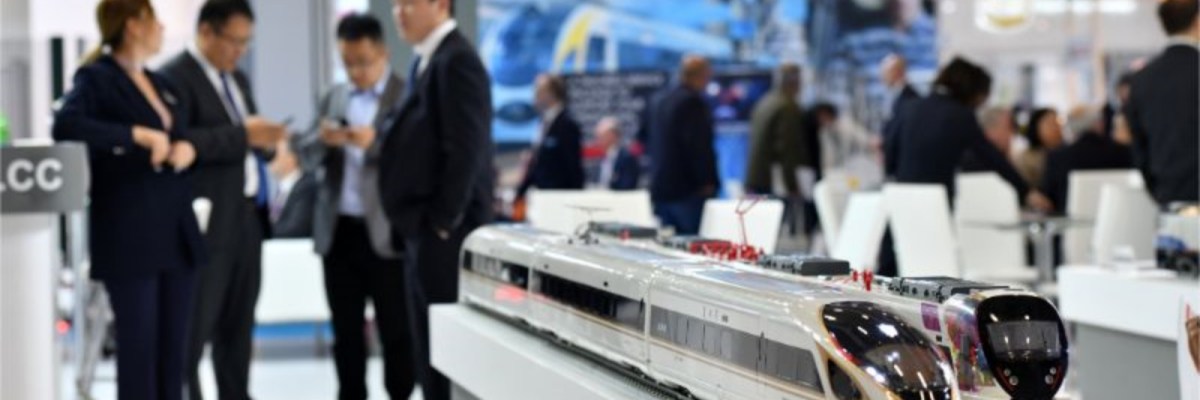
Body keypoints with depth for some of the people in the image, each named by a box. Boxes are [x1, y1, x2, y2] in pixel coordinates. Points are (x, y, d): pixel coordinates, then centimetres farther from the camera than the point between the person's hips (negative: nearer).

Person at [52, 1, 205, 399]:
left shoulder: (161, 84, 18)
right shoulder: (96, 78, -6)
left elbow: (185, 138, 22)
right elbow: (65, 125, -23)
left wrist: (187, 148, -1)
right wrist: (139, 135, -24)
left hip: (177, 232, 7)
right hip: (130, 236, -7)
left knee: (174, 346, 8)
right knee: (138, 345, -4)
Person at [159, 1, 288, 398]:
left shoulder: (237, 80, 19)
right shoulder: (175, 77, -8)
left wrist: (264, 140, -1)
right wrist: (241, 135, -23)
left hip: (247, 217, 8)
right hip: (208, 221, -8)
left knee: (238, 326, 11)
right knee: (192, 327, -5)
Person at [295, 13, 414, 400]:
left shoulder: (408, 96, -4)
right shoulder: (334, 97, 15)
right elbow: (308, 154, 12)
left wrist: (376, 142, -26)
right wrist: (323, 139, -10)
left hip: (385, 233, -5)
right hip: (338, 231, 6)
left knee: (396, 331, 0)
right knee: (345, 330, 11)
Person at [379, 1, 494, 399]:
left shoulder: (456, 60, -15)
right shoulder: (425, 61, 16)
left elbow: (465, 148, -20)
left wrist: (443, 223, -17)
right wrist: (414, 226, 13)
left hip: (444, 233, -10)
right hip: (423, 231, 10)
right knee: (428, 348, 13)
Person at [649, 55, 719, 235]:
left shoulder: (663, 101, 15)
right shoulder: (693, 102, -14)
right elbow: (700, 147, -17)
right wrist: (708, 182, -12)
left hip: (660, 186, 9)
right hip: (688, 189, -9)